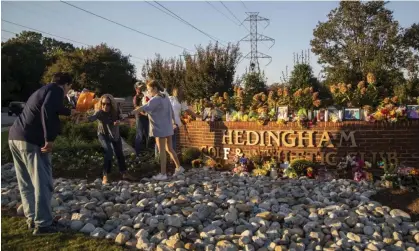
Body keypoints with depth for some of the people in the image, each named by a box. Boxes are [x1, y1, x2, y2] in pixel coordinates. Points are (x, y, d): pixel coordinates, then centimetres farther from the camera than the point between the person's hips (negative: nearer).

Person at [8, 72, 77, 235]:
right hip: (31, 140, -10)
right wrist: (49, 139, -24)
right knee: (42, 183, -3)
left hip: (15, 136, 10)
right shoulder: (56, 90, -3)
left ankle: (32, 218, 24)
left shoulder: (43, 90, 26)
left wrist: (70, 112, 62)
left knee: (26, 183, 16)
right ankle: (42, 224, 1)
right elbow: (47, 111, -23)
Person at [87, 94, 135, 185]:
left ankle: (124, 173, 32)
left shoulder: (116, 110, -21)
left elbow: (121, 118, -12)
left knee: (119, 153, 14)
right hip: (103, 135, -4)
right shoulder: (99, 112, -31)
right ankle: (105, 176, -15)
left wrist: (119, 121, -35)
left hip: (115, 134, 4)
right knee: (109, 152, -25)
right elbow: (93, 117, -48)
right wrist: (86, 118, -71)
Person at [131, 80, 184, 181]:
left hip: (160, 128, -9)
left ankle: (163, 174, 4)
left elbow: (142, 108, -29)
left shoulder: (155, 100, -18)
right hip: (167, 128, 9)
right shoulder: (165, 97, 9)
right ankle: (179, 167, 23)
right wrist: (173, 121, 30)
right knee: (169, 149, 17)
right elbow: (171, 110, 17)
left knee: (161, 151, -2)